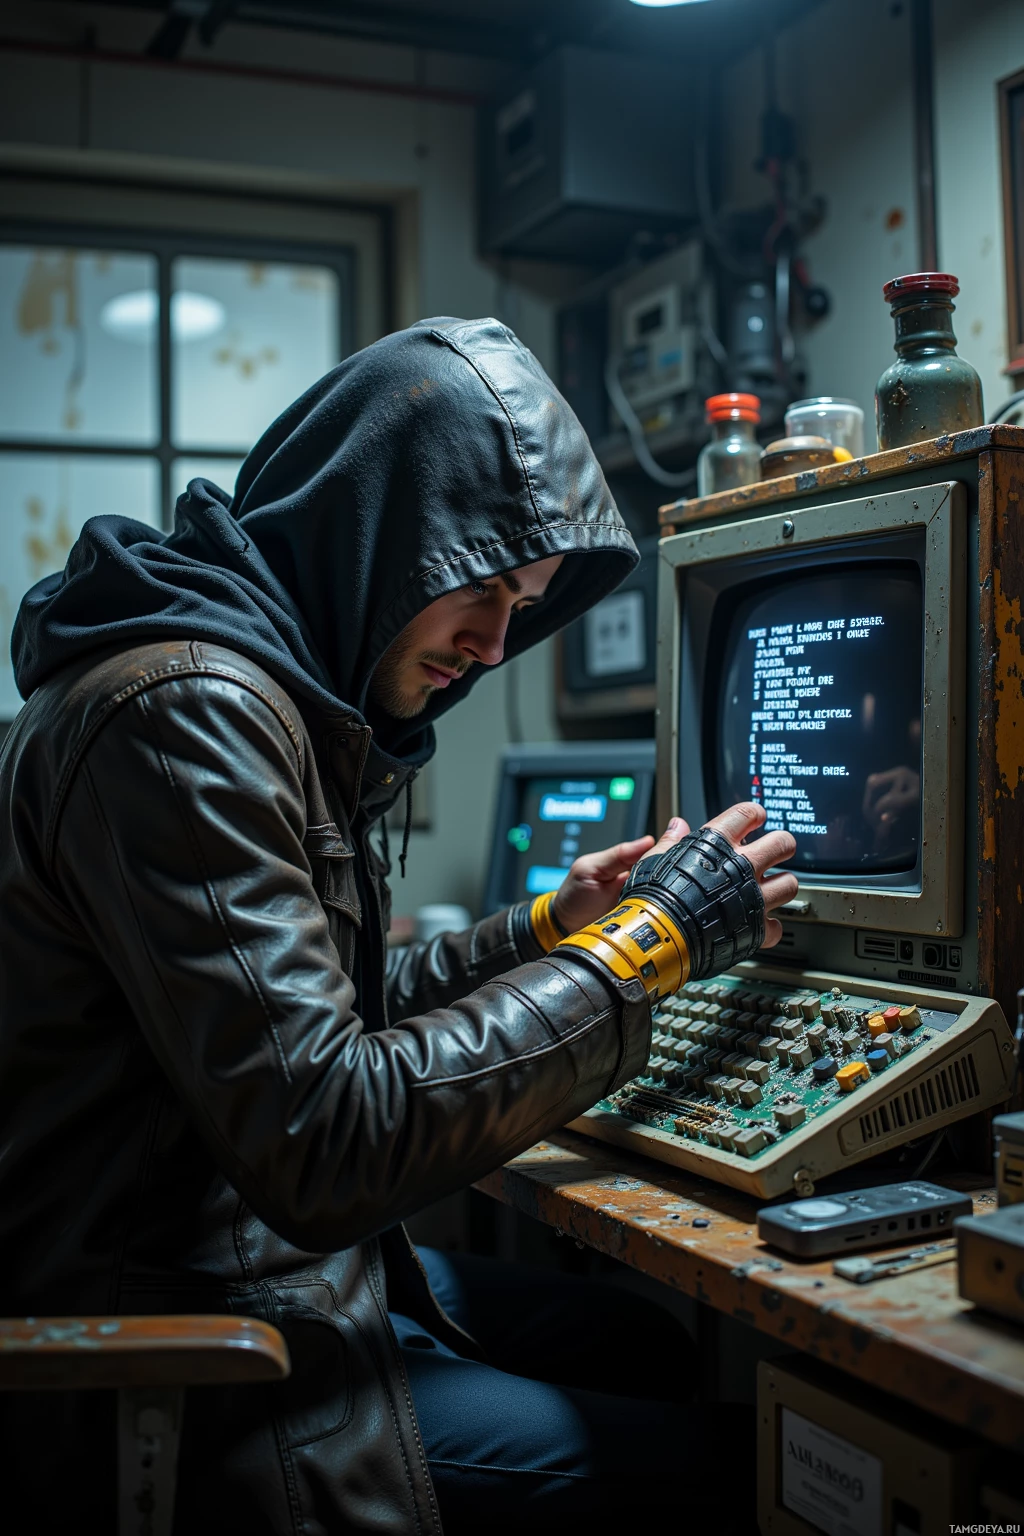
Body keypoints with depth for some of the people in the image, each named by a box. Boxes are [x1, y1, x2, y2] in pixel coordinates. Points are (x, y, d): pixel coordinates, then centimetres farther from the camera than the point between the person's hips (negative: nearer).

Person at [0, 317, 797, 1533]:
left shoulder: (273, 691, 9)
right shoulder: (184, 712, -24)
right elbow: (327, 1145, -29)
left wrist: (539, 934, 4)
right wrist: (635, 949, -21)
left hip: (268, 1250, 10)